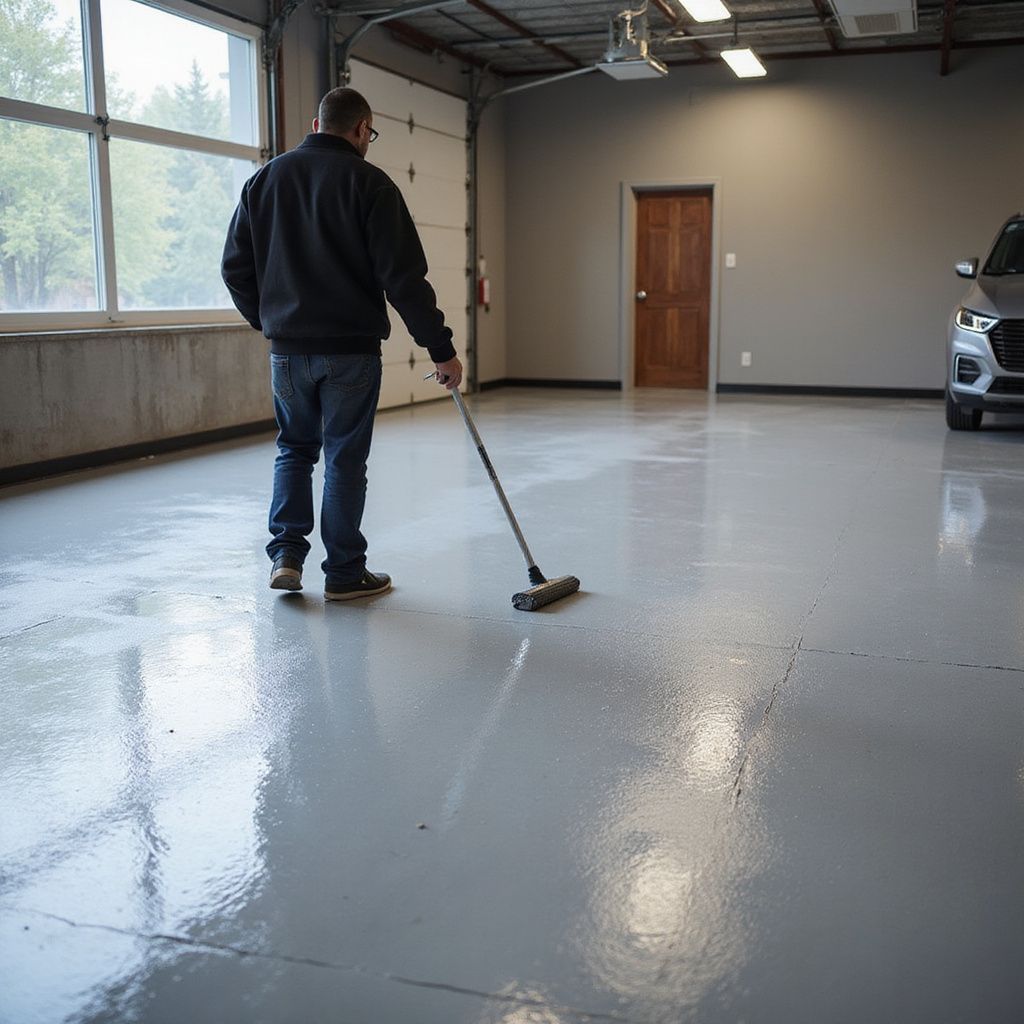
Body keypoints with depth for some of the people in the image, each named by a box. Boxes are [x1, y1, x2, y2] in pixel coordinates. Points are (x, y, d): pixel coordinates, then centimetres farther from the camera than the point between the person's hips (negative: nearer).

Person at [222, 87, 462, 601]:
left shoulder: (264, 178, 8)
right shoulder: (368, 182, -8)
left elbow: (235, 268, 10)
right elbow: (404, 278, -13)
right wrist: (440, 348, -8)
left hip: (286, 347, 4)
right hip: (351, 348, -4)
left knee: (294, 449, 19)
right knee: (345, 458, 5)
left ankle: (286, 554, 11)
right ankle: (345, 573, 13)